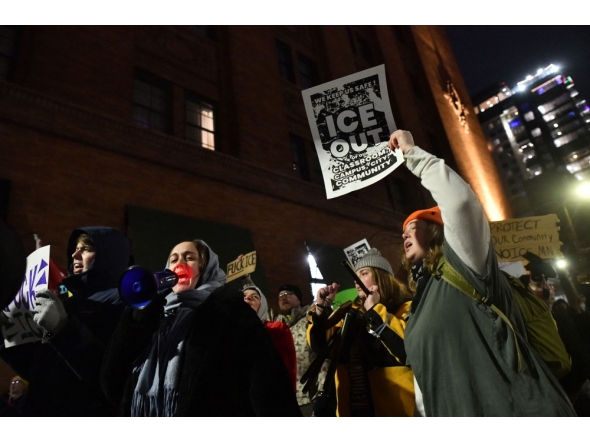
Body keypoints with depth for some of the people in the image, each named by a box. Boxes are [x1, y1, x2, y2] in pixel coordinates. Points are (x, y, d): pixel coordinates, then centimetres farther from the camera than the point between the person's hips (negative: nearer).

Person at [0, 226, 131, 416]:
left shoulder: (120, 303, -13)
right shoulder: (70, 301, 11)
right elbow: (35, 368, 16)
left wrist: (63, 329, -29)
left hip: (86, 421, -7)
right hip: (41, 412, 7)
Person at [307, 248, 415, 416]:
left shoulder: (404, 308, -6)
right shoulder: (353, 313, 12)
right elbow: (321, 346, 14)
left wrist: (375, 309, -18)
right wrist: (321, 309, -1)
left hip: (395, 409, -6)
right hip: (353, 410, 6)